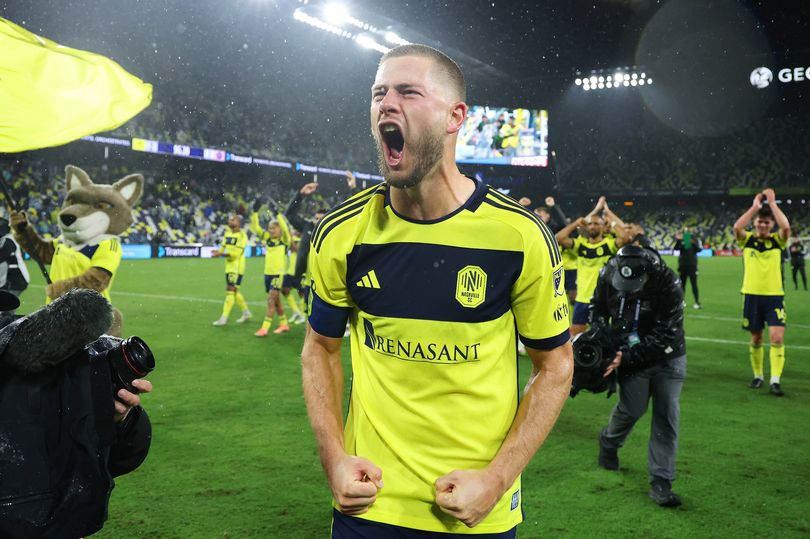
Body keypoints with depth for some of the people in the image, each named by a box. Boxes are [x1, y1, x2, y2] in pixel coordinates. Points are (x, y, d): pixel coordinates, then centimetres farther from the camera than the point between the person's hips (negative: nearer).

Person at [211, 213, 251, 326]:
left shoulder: (242, 235, -13)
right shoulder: (227, 233, 12)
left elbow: (235, 253, -19)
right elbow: (223, 247, 14)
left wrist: (221, 254, -25)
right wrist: (218, 251, -8)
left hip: (237, 267, -8)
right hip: (229, 266, 8)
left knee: (230, 290, -10)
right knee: (234, 291, 14)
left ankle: (224, 318, -9)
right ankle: (246, 313, 29)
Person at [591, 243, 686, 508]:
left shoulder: (668, 285, -26)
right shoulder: (608, 275, -14)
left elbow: (663, 337, -24)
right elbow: (598, 307, 7)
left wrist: (625, 358, -27)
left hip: (668, 355, -1)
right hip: (630, 355, 1)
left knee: (667, 416, -2)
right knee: (632, 408, -2)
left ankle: (661, 483, 6)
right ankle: (608, 441, 32)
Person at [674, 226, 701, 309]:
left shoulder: (694, 239, 1)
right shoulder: (681, 239, 2)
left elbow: (699, 249, -8)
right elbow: (676, 248, -10)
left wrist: (693, 243, -25)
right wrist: (678, 240, -26)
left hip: (692, 265, -2)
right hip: (682, 265, 2)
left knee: (694, 284, -6)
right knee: (682, 284, 10)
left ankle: (697, 302, -6)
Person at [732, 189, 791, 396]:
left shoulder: (777, 240, 2)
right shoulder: (747, 239, 2)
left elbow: (786, 226, -20)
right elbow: (737, 227, -20)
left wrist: (772, 203, -14)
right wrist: (755, 207, -16)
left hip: (774, 296, -1)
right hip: (752, 295, 1)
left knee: (777, 337, -13)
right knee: (756, 338, 11)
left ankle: (776, 380, -10)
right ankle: (758, 376, 25)